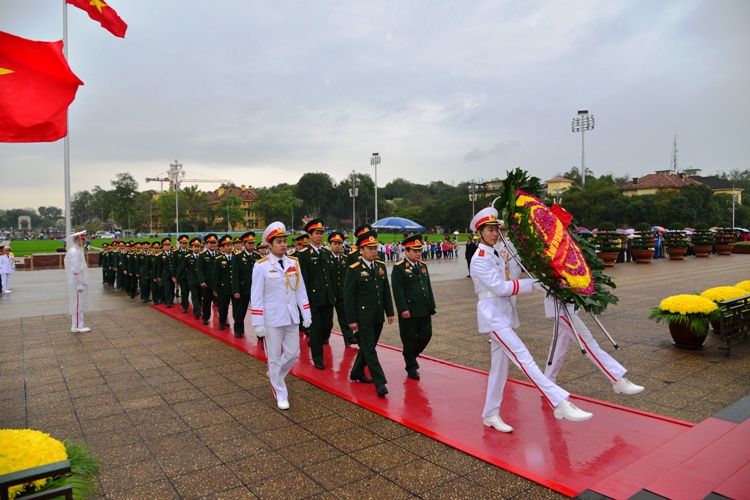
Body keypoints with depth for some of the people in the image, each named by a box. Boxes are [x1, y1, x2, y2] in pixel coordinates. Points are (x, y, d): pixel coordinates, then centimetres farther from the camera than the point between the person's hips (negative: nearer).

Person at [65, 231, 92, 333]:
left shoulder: (76, 250, 13)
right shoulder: (75, 252, -18)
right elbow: (75, 270, -22)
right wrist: (79, 284, -20)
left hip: (78, 282, 10)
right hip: (77, 283, -10)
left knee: (79, 304, 15)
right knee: (77, 304, -2)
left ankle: (78, 325, 22)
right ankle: (76, 327, 5)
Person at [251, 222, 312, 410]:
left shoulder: (294, 263, 2)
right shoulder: (261, 266, -10)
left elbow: (301, 291, 7)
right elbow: (256, 296, -10)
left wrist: (306, 315, 4)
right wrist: (258, 323, -12)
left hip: (292, 317, 4)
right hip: (272, 319, -4)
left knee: (293, 353, 12)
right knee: (274, 357, 6)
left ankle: (274, 373, 40)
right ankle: (280, 395, 22)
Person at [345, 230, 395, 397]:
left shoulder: (381, 266, 7)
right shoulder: (354, 270, -12)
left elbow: (386, 291, 11)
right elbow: (349, 296, -12)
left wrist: (390, 312, 9)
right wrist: (352, 320, -13)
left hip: (378, 317, 7)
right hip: (363, 317, -6)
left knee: (368, 347, 17)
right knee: (369, 349, -3)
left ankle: (357, 372, 34)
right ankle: (380, 382, 0)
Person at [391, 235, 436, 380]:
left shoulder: (423, 266, 13)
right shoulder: (399, 268, -9)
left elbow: (428, 287, 17)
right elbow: (398, 291, -14)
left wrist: (432, 306, 14)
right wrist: (403, 309, -19)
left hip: (424, 311, 7)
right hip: (409, 312, -6)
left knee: (426, 335, 10)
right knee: (409, 339, 4)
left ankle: (411, 355, 34)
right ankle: (411, 366, 20)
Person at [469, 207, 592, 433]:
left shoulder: (495, 256, 15)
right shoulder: (479, 259, -12)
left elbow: (511, 279, 7)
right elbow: (501, 288, -18)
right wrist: (534, 284, -18)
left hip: (504, 313, 9)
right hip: (493, 315, -9)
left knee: (500, 366, 12)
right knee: (523, 358, -13)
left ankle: (490, 415, 21)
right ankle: (560, 404, -15)